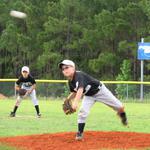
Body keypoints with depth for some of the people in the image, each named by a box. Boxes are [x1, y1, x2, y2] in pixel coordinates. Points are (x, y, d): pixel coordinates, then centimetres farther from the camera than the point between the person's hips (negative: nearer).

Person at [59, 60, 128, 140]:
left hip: (100, 90, -6)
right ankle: (80, 133, -6)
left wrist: (76, 102, -63)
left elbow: (80, 89, -51)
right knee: (82, 112, -16)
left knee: (119, 107, 6)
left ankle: (122, 114, 40)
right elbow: (75, 92, 8)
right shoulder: (70, 82, -10)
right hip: (89, 96, 6)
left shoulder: (79, 75, -36)